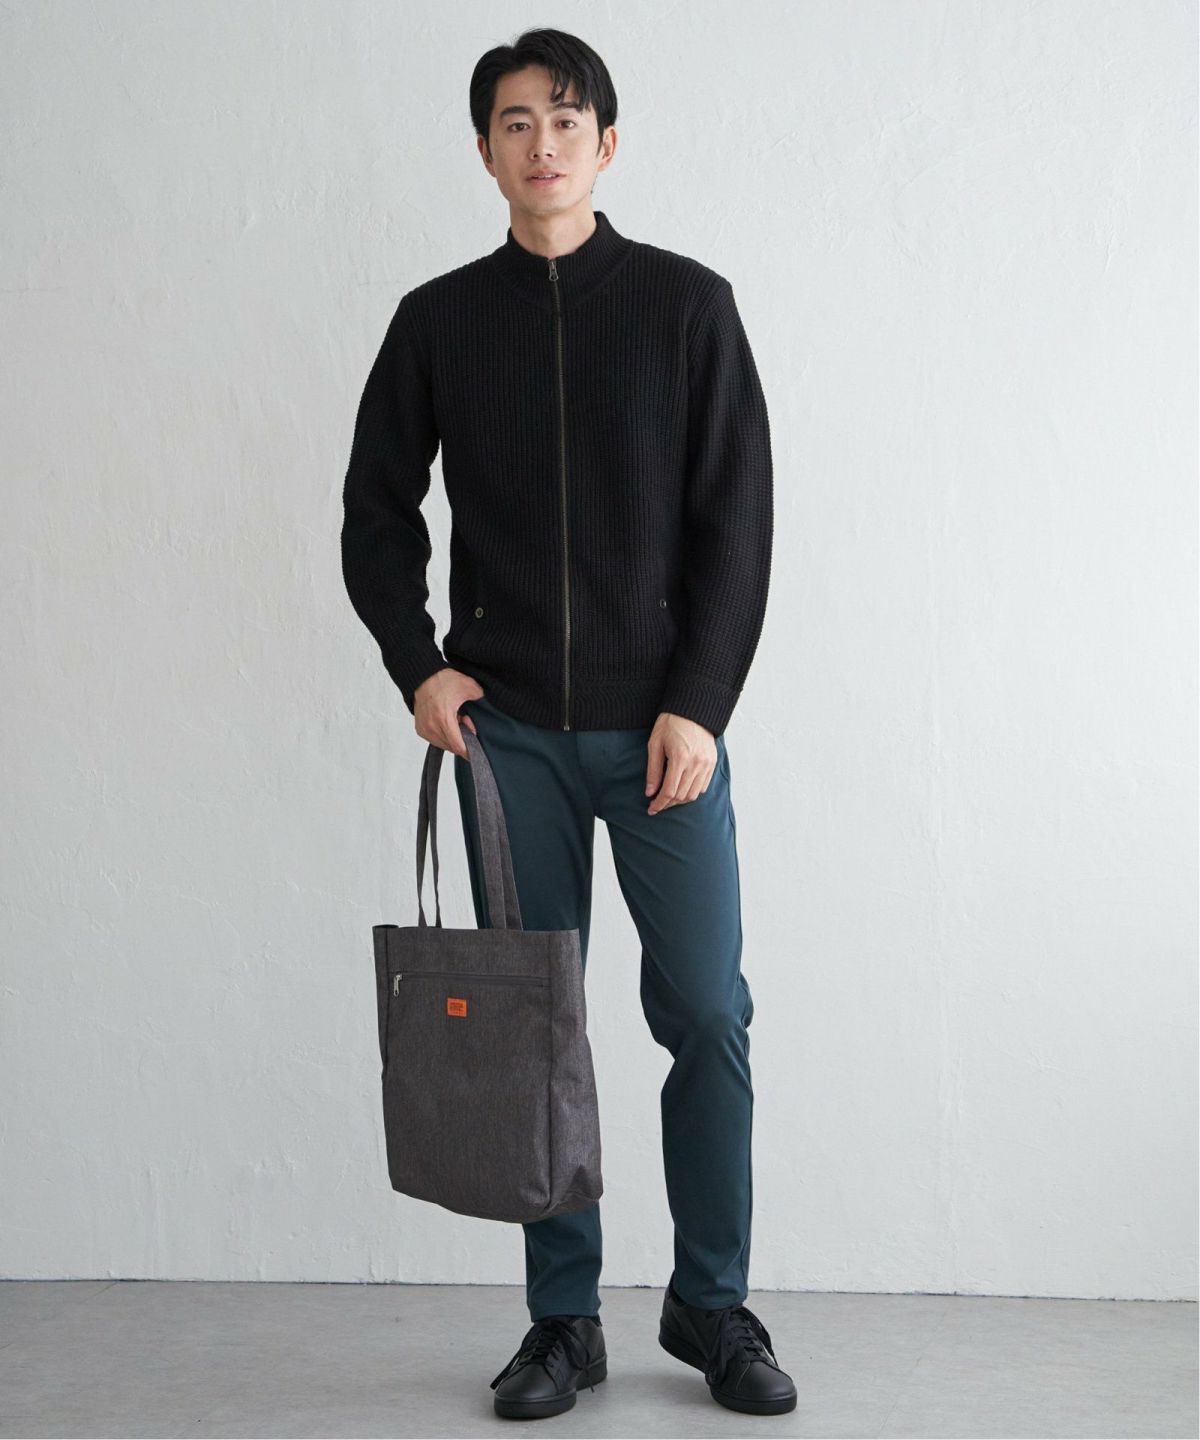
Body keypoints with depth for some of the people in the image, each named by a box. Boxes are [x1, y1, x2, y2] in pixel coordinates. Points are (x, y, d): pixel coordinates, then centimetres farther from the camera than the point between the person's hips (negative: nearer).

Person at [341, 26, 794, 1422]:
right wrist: (418, 664, 0)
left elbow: (738, 518, -1)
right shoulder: (440, 319, 7)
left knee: (707, 1015, -1)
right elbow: (377, 508, 13)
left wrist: (698, 704, -8)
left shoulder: (684, 302, 2)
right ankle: (562, 1320, 16)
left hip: (662, 723, -1)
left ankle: (713, 1305, 15)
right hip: (508, 729, 1)